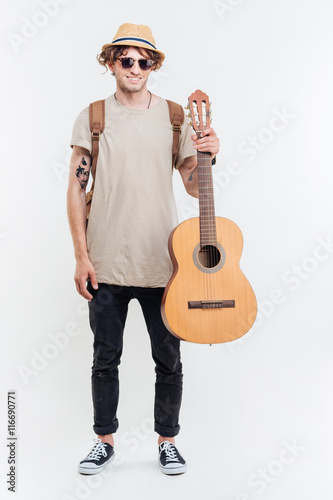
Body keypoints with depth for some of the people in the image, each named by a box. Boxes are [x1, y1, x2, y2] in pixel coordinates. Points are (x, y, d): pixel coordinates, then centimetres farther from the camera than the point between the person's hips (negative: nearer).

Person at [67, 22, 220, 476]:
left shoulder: (176, 117, 6)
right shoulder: (92, 117, 4)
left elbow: (195, 187, 6)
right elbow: (76, 188, 2)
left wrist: (208, 155, -14)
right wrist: (81, 256, -4)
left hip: (161, 263, 1)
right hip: (106, 264, 0)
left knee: (168, 359, 10)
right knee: (106, 358, 12)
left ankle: (167, 442, 32)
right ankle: (105, 441, 33)